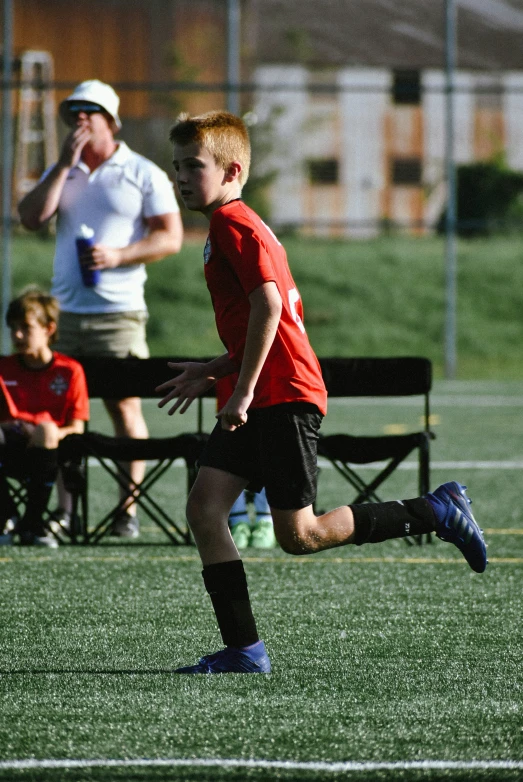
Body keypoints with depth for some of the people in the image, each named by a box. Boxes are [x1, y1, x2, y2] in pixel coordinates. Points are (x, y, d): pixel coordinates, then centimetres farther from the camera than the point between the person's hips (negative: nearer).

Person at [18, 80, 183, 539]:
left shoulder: (143, 174, 2)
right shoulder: (61, 172, 15)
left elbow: (170, 238, -3)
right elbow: (31, 218, 0)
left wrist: (119, 255, -16)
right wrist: (65, 165, -4)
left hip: (118, 312, -4)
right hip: (64, 311, 4)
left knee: (125, 406, -5)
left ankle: (128, 511, -3)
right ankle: (62, 509, 7)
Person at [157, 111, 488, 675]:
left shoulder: (233, 225, -10)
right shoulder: (233, 229, 22)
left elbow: (268, 308, -22)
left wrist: (242, 391, -23)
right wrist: (212, 371, 22)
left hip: (285, 396, -10)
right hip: (259, 400, 10)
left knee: (298, 535, -7)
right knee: (204, 507, -1)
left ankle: (435, 513, 6)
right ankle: (243, 648, -2)